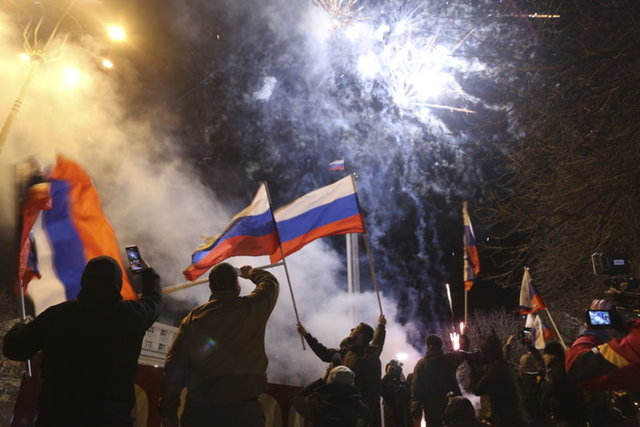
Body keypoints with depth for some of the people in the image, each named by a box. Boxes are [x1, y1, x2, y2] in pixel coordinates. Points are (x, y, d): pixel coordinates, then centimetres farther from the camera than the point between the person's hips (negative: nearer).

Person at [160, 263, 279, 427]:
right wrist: (251, 272, 37)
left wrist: (168, 411, 7)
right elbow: (270, 282, 17)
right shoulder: (252, 308, -4)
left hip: (199, 408, 2)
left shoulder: (193, 317, 1)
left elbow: (174, 367, 0)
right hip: (242, 407, -2)